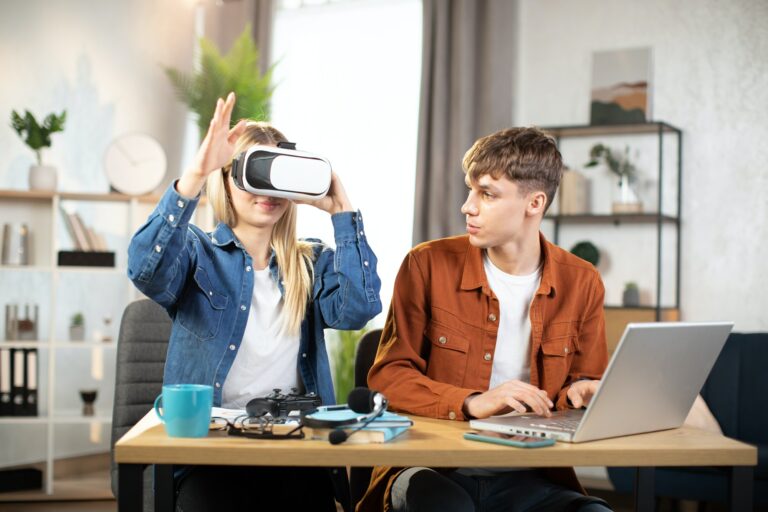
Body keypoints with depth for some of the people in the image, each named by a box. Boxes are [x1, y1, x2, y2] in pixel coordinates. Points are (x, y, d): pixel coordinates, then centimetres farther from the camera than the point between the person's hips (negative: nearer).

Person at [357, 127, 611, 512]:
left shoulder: (581, 284, 5)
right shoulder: (427, 265, -2)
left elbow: (586, 385, 16)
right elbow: (386, 376, -3)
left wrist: (579, 392, -9)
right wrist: (470, 403, -18)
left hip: (528, 478, 3)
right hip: (431, 469, -3)